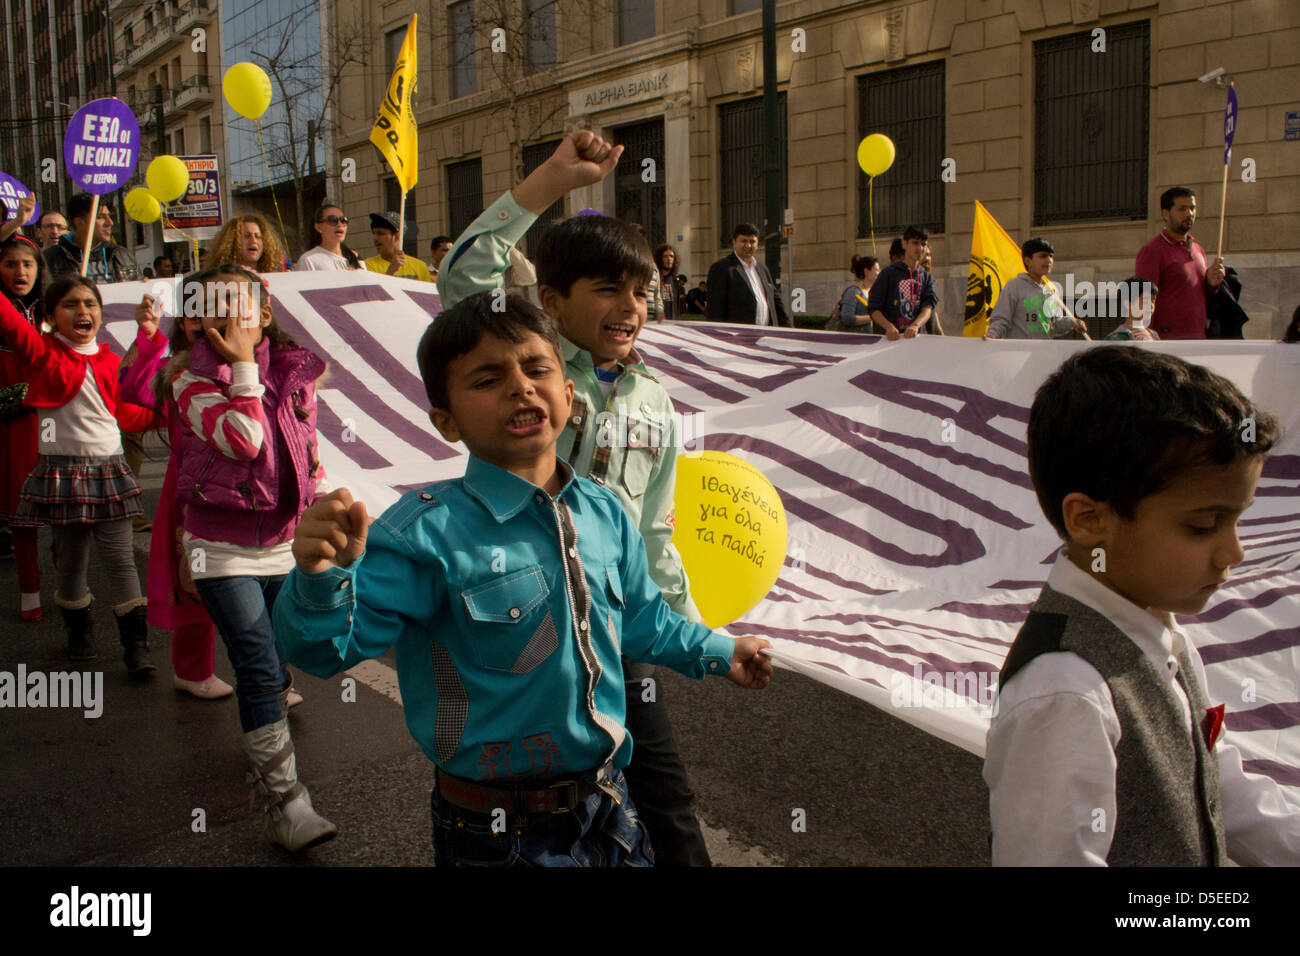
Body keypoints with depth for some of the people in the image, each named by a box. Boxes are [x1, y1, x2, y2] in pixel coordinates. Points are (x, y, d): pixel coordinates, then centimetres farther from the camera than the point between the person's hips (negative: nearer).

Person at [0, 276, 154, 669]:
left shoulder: (109, 361, 8)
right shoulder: (42, 353, -2)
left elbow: (127, 414, 19)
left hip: (108, 470, 2)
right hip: (62, 471, -2)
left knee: (120, 558, -2)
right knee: (70, 557, 9)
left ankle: (136, 644, 1)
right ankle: (79, 629, 30)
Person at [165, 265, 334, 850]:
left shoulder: (294, 371, 4)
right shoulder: (191, 377, -10)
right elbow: (243, 440, -26)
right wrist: (242, 366, -19)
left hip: (286, 544, 5)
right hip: (223, 549, -4)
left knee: (280, 664, 13)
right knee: (261, 670, -11)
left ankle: (263, 748, 40)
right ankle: (284, 801, -5)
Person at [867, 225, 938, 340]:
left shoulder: (927, 277, 16)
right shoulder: (888, 273, 7)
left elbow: (928, 307, 1)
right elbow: (873, 308, 2)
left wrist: (916, 325, -20)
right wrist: (889, 326, -16)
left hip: (917, 336, 2)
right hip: (892, 338, -2)